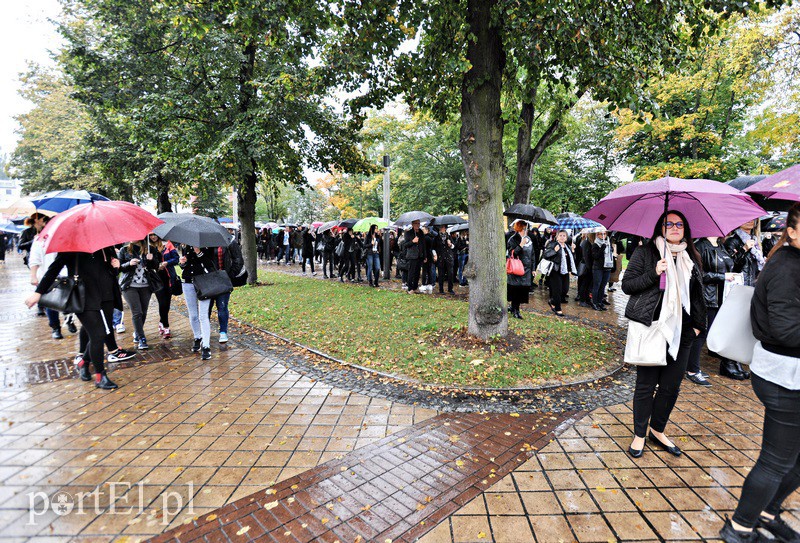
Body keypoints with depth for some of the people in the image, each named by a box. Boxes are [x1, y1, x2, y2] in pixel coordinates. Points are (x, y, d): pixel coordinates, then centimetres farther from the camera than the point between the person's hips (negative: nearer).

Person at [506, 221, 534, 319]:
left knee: (522, 291, 7)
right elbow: (512, 254, -16)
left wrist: (533, 269, 15)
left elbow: (532, 255, 17)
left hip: (526, 270, 6)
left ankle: (515, 308, 21)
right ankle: (515, 310, 10)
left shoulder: (529, 239, 13)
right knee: (515, 290, -3)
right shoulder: (512, 239, -6)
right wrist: (521, 245, -22)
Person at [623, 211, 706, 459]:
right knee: (646, 384, 3)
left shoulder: (692, 258, 12)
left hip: (681, 332, 5)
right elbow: (627, 285, -6)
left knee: (671, 385, 11)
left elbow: (698, 295, 19)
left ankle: (658, 431, 29)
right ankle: (639, 434, 19)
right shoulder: (645, 252, -2)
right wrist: (654, 273, -19)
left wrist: (698, 324, 13)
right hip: (650, 327, -5)